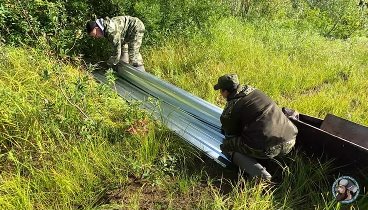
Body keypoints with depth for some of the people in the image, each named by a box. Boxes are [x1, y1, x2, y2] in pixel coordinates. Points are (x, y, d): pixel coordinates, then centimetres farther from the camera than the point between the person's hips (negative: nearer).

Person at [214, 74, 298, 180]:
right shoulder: (255, 91, 16)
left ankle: (259, 173, -8)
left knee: (226, 146, 10)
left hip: (266, 149, -8)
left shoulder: (231, 108, -4)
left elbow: (231, 135, 9)